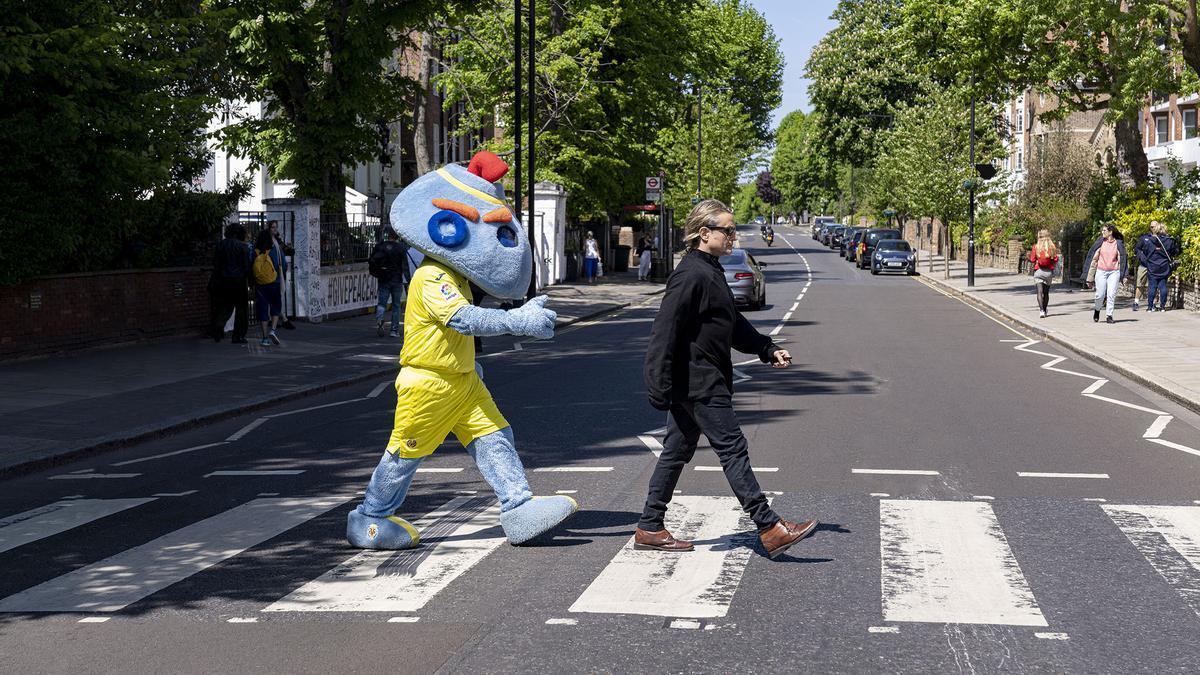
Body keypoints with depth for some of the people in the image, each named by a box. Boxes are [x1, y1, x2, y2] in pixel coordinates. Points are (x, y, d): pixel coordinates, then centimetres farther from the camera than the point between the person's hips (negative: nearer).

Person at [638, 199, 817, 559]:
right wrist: (660, 388, -23)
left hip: (699, 384, 11)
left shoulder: (711, 272, 15)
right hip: (699, 384, -11)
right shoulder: (690, 276, -18)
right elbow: (665, 333, -21)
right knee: (733, 449, -7)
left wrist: (768, 349, 19)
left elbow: (734, 325, 26)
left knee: (677, 452, 13)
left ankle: (649, 529, 18)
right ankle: (770, 528, -3)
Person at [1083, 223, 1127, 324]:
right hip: (1101, 271, 0)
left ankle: (1109, 316, 2)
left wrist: (1123, 275, 0)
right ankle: (1097, 310, 26)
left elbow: (1122, 259, 5)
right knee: (1100, 294, -1)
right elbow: (1094, 257, 5)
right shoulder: (1100, 242, 2)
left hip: (1114, 272, 0)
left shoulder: (1118, 243, 1)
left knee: (1111, 294, -5)